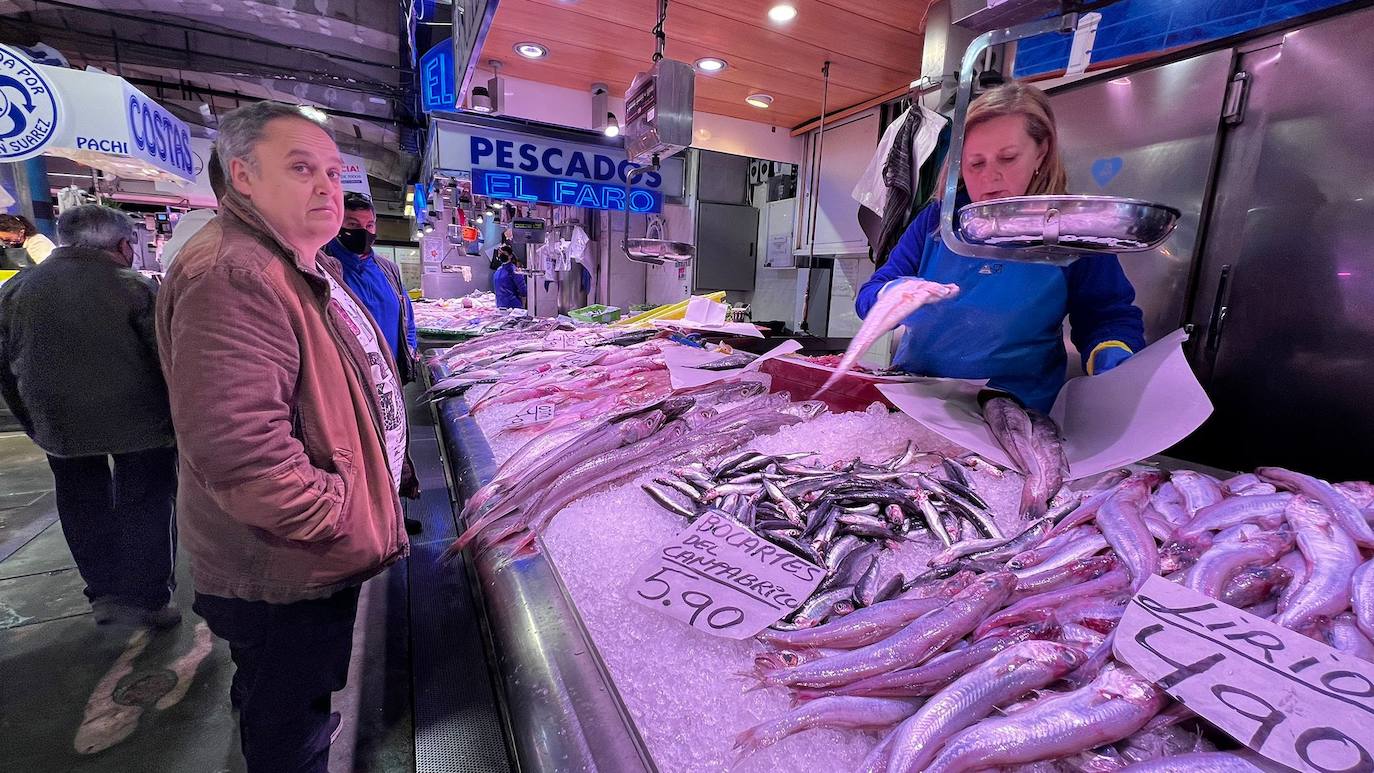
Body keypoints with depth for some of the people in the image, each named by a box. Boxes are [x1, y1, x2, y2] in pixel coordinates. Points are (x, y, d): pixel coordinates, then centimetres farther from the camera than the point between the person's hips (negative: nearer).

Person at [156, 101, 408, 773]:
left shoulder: (309, 268, 10)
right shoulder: (230, 275, -27)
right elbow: (241, 456, -34)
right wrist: (353, 530, -23)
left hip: (314, 558, 10)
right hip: (285, 576, -10)